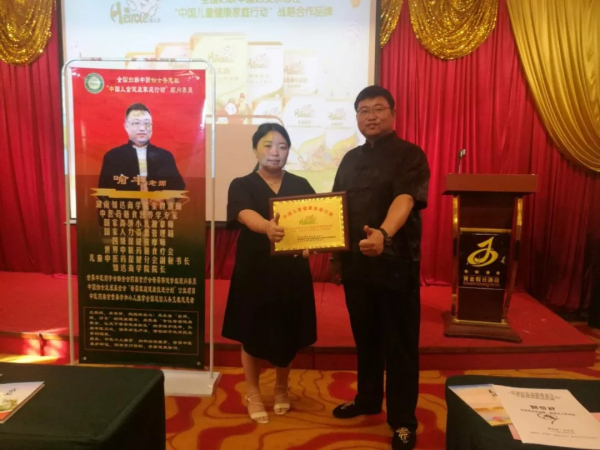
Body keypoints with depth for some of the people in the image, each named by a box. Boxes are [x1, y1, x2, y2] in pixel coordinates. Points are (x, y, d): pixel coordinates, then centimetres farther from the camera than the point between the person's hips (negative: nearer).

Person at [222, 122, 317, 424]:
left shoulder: (300, 186, 4)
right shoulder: (242, 186, -4)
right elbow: (247, 216, -25)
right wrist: (268, 226, -48)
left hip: (292, 273, 2)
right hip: (254, 272, -2)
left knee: (288, 335, 12)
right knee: (252, 335, 9)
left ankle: (281, 388, 38)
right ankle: (253, 394, 31)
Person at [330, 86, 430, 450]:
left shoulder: (410, 155, -7)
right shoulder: (351, 159, 12)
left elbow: (405, 199, -25)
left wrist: (383, 234, -44)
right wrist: (336, 256, 13)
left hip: (396, 263, -5)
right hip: (357, 263, 6)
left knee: (399, 344, 5)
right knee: (365, 337, 18)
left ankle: (403, 421, 21)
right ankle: (368, 399, 37)